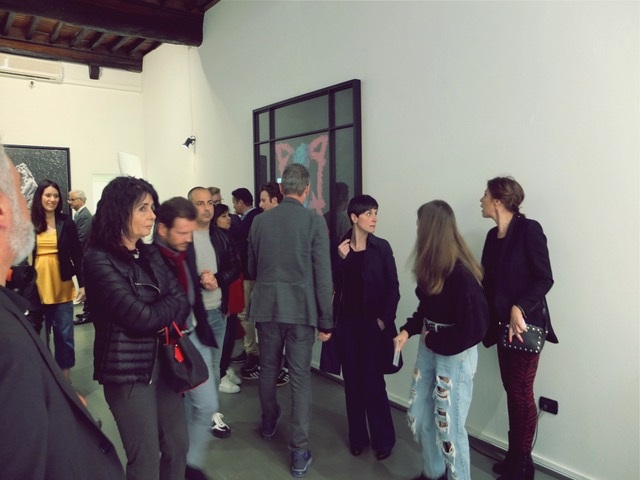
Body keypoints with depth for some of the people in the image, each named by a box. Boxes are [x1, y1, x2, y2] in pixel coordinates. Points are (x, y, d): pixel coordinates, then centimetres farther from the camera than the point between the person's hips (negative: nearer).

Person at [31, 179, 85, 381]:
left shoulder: (67, 223, 1)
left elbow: (77, 256, 1)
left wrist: (82, 284, -3)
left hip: (62, 288, 0)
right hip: (37, 289, 0)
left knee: (64, 335, 8)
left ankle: (66, 378, 21)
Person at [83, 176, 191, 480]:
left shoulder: (150, 254, 9)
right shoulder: (99, 260, -14)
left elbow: (182, 302, 3)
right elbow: (139, 317, -20)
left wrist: (160, 317, -16)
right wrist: (170, 304, -3)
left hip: (163, 361, 7)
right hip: (128, 369, -7)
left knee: (177, 445, 14)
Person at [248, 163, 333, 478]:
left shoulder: (260, 220, 1)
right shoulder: (315, 221, -9)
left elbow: (251, 269, 11)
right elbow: (322, 275, -10)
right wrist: (325, 320, -4)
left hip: (266, 307, 3)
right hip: (301, 309, -3)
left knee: (268, 369, 20)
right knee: (300, 378, 5)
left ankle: (269, 423, 43)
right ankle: (299, 452, 11)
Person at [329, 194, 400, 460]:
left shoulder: (381, 247, -2)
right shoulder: (340, 247, 2)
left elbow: (393, 287, -2)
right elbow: (333, 284, -1)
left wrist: (385, 318, -9)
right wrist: (341, 258, -12)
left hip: (372, 322, -2)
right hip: (346, 322, 2)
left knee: (373, 380, 0)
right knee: (352, 379, 10)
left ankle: (383, 439, 17)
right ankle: (358, 437, 24)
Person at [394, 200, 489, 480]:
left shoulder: (461, 273, -24)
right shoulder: (432, 267, 0)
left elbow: (475, 328, -23)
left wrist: (435, 340, -14)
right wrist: (408, 330, -3)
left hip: (455, 355, -8)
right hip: (429, 348, 8)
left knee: (449, 425, 6)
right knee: (420, 417, 19)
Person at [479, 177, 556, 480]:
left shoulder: (528, 229, -12)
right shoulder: (493, 236, 10)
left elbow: (544, 279, -15)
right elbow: (489, 281, 9)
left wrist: (519, 308, -25)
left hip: (525, 324, -6)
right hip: (503, 324, 7)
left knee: (521, 393, 3)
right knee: (511, 391, 14)